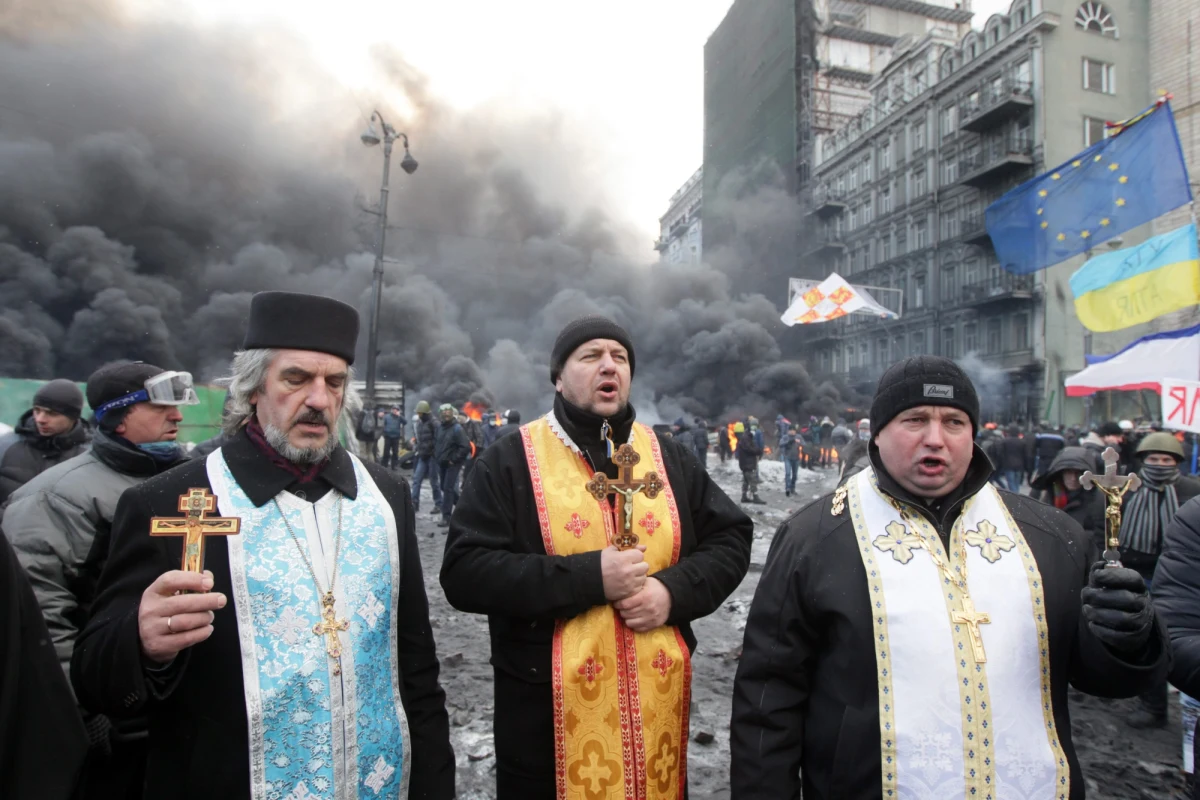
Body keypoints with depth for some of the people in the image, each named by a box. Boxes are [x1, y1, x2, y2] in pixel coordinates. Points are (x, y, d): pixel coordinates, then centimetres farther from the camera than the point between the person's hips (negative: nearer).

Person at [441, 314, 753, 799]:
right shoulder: (511, 461, -5)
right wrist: (589, 577, -20)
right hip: (549, 710, -3)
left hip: (659, 705, 4)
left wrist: (675, 591, -11)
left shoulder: (668, 456, 6)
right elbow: (465, 573, -13)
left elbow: (729, 538, 9)